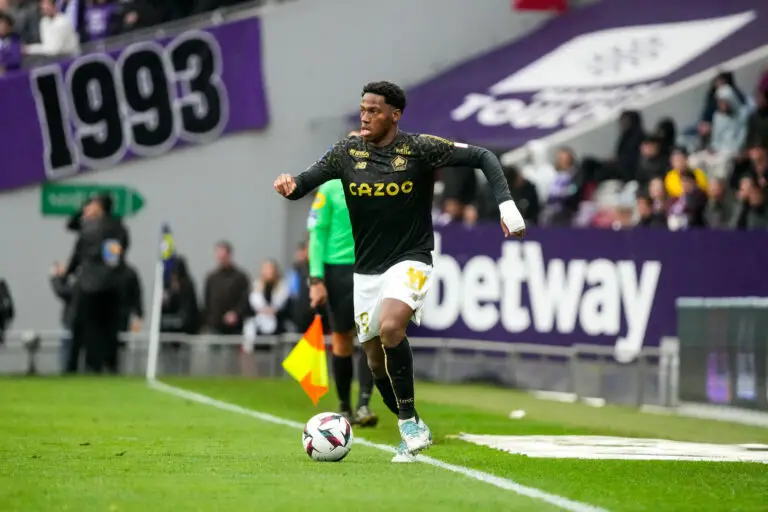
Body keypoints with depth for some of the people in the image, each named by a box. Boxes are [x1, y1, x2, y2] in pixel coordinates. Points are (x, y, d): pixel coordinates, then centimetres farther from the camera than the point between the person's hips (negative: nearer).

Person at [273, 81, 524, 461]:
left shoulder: (419, 149, -10)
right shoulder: (347, 152, -1)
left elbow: (482, 157, -7)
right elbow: (305, 181, -4)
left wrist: (505, 203, -19)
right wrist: (288, 186, -28)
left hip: (410, 262, -5)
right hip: (366, 270, 5)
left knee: (390, 327, -31)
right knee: (376, 362, 9)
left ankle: (409, 419, -17)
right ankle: (413, 432, 29)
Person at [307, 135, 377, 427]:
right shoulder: (330, 189, -1)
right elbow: (317, 233, -3)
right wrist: (316, 279, -9)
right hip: (338, 269, -1)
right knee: (341, 341, 6)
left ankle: (364, 404, -15)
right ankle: (344, 407, 20)